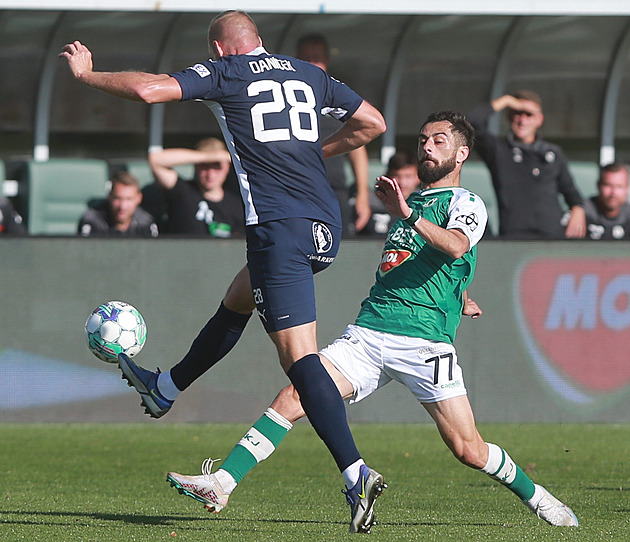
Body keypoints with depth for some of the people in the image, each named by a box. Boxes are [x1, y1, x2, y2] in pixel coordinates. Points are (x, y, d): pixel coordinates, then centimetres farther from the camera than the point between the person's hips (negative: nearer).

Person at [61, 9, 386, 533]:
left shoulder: (225, 74, 0)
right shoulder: (310, 75, 16)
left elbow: (150, 88, -12)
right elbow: (373, 123, 22)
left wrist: (86, 74, 5)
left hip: (280, 229, -8)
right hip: (327, 225, 8)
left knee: (300, 357, -12)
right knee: (237, 301, 30)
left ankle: (356, 472, -25)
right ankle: (165, 389, 50)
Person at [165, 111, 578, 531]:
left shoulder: (467, 204, 3)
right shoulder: (411, 201, 26)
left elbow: (455, 247, -21)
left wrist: (407, 215, -33)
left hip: (426, 340, -5)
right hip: (368, 334, 6)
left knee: (469, 450, -8)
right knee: (292, 399, -13)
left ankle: (534, 496, 17)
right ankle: (221, 485, -18)